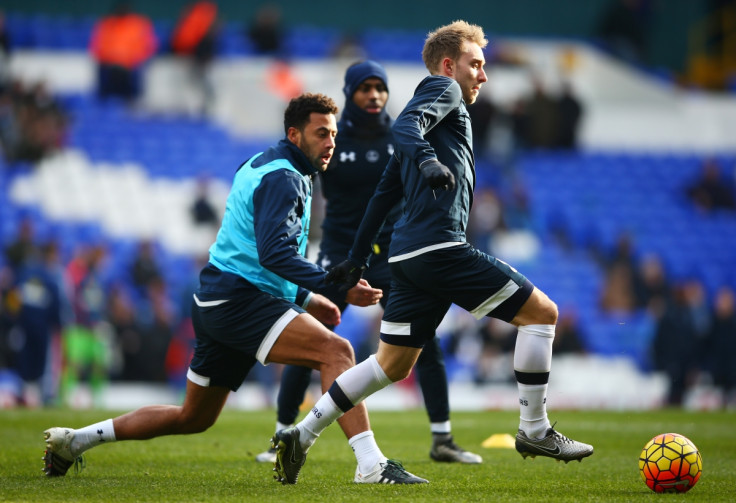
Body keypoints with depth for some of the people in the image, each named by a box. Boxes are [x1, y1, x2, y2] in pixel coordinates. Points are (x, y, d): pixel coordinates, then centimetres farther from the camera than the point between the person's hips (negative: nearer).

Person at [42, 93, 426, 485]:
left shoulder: (260, 166, 20)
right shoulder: (283, 179, -12)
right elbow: (274, 252, -26)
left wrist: (305, 298, 24)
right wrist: (336, 288, -31)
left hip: (216, 302, 11)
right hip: (239, 300, -11)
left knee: (193, 418, 19)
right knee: (335, 351, -24)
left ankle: (75, 439, 27)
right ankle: (371, 465, -36)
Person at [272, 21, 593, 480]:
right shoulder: (442, 89, 4)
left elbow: (385, 193, 29)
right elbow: (405, 126, -19)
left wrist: (358, 258, 29)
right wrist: (428, 161, -38)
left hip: (410, 254, 10)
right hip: (439, 246, -10)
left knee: (394, 364, 12)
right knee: (542, 312, -4)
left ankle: (302, 436, 9)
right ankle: (534, 430, -2)